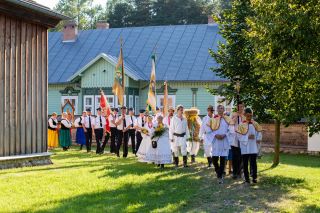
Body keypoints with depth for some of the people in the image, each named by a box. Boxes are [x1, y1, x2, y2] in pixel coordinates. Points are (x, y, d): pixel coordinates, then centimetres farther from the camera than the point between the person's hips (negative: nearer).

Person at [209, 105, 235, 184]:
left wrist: (224, 135, -13)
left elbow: (231, 131, 1)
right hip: (216, 141, 1)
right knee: (214, 159, -3)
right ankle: (218, 171, 25)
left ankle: (220, 176, 2)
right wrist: (215, 135, -13)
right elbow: (210, 130, 4)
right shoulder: (213, 119, 7)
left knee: (222, 159, -4)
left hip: (225, 141, -1)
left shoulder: (228, 119, 5)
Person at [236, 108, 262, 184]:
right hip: (245, 147, -1)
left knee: (253, 162, -3)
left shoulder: (255, 124, 5)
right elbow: (239, 136, -4)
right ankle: (246, 178, 13)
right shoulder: (241, 125, -1)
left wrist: (258, 139, -11)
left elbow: (259, 133, 7)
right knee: (245, 163, 5)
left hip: (253, 147, 1)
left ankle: (254, 178, 2)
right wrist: (247, 137, -15)